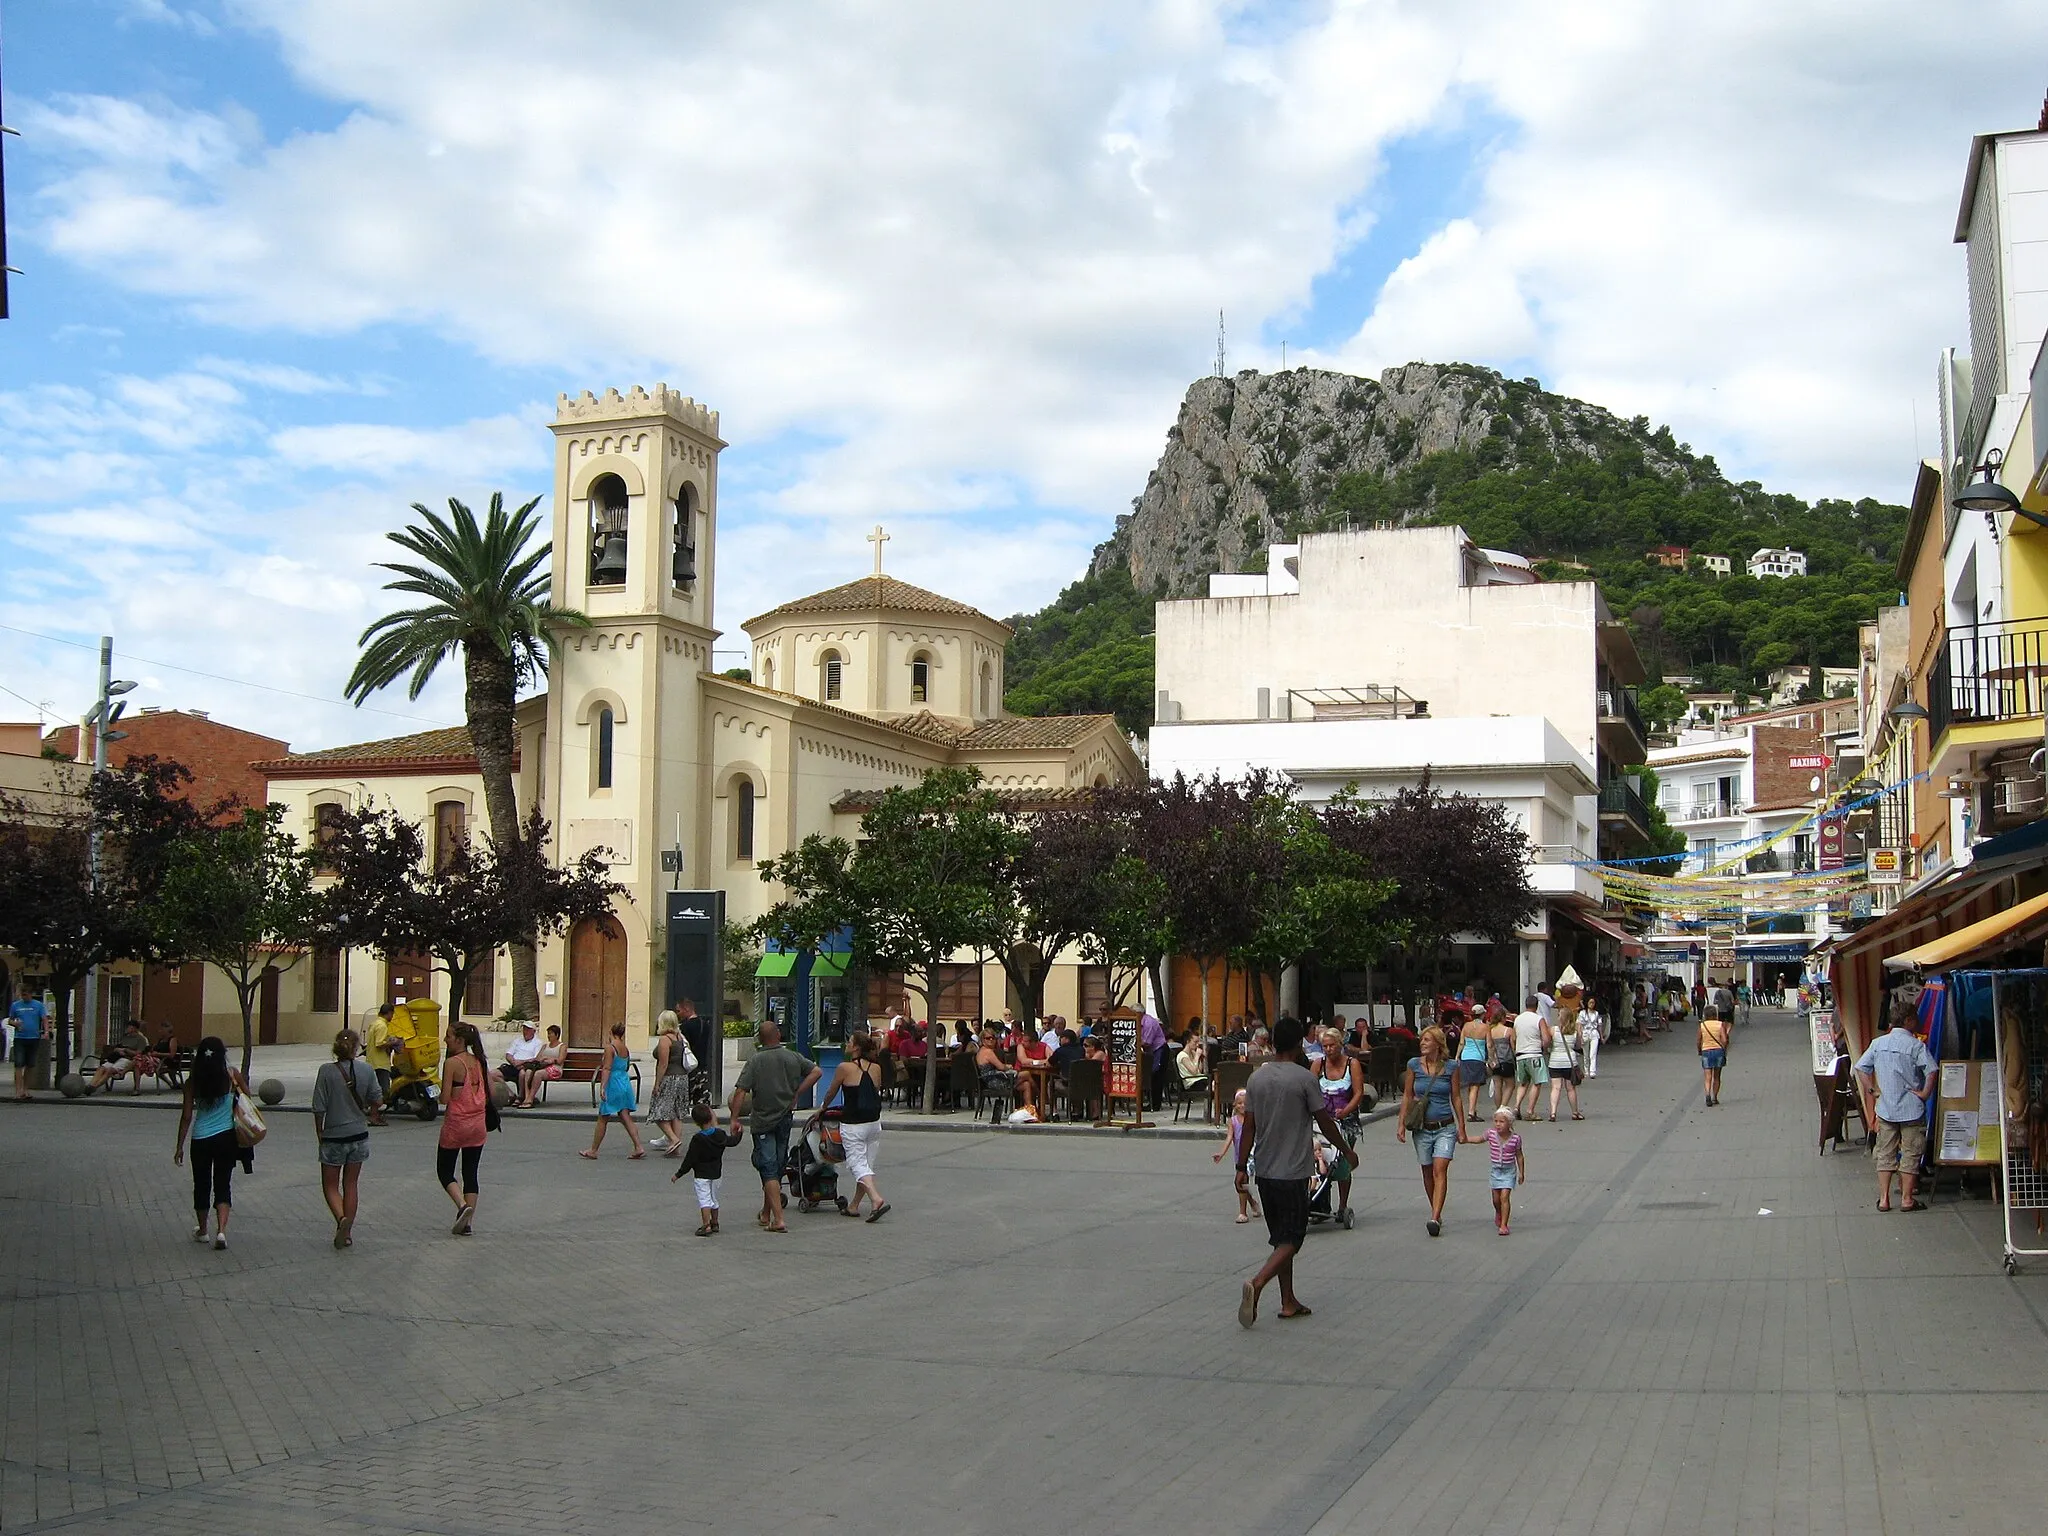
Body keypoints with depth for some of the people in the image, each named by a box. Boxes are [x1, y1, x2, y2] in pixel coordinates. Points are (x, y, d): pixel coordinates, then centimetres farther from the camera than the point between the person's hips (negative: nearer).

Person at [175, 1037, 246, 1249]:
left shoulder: (193, 1082, -6)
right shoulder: (232, 1076, -8)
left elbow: (187, 1116, -3)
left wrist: (180, 1146, 3)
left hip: (201, 1139, 0)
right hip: (226, 1138, 0)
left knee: (202, 1185, 16)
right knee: (223, 1184, 6)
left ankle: (202, 1230, 31)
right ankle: (221, 1230, -10)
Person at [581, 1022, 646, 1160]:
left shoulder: (610, 1047, -11)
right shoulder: (625, 1049, 9)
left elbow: (607, 1068, -18)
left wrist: (603, 1087, -20)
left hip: (613, 1085, -7)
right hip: (626, 1083, 7)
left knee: (602, 1120, 4)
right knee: (625, 1118, 6)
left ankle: (593, 1150, 14)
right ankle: (638, 1147, -4)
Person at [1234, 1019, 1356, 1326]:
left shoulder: (1257, 1078, 4)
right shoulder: (1304, 1078, -11)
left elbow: (1248, 1126, 5)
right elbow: (1325, 1122, -5)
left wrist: (1241, 1167, 9)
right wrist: (1348, 1151, 10)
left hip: (1264, 1171, 6)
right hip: (1293, 1173, -6)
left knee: (1281, 1236, 15)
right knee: (1291, 1238, -1)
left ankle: (1289, 1302, 18)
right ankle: (1257, 1283, -22)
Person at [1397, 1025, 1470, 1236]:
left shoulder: (1450, 1067, -2)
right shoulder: (1414, 1065, 0)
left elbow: (1456, 1099, 5)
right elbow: (1407, 1096, 5)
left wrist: (1461, 1129, 6)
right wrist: (1402, 1124, -1)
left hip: (1445, 1127, -2)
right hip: (1422, 1127, 2)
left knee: (1440, 1170, -15)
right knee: (1427, 1172, 10)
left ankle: (1435, 1218, -22)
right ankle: (1436, 1214, 26)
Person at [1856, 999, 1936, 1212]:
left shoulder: (1879, 1043, 2)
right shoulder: (1915, 1045, -12)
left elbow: (1861, 1067, 4)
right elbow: (1932, 1072, -23)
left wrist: (1871, 1090, 8)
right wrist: (1925, 1093, -12)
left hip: (1885, 1109, 4)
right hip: (1911, 1109, -4)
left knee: (1885, 1154, 10)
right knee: (1911, 1154, 6)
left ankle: (1884, 1199, 10)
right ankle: (1907, 1199, 9)